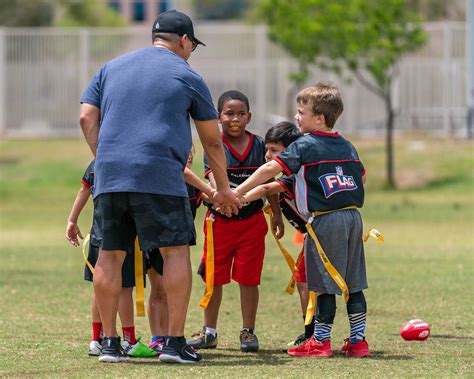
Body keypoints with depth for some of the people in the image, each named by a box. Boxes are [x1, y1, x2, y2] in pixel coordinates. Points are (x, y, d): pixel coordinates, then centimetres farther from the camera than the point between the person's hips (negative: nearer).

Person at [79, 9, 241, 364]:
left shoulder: (112, 68, 20)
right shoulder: (187, 76, 10)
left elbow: (87, 117, 11)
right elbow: (212, 141, 15)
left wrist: (105, 161, 16)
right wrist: (224, 189, 25)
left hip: (109, 175, 4)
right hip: (159, 175, -4)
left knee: (111, 253, 9)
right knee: (176, 251, 1)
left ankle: (109, 341, 10)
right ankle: (175, 341, -4)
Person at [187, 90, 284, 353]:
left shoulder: (259, 146, 1)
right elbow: (213, 177, -22)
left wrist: (277, 214, 7)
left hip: (252, 220, 1)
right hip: (220, 221, -1)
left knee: (248, 279, 3)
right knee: (214, 278, 9)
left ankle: (248, 331, 14)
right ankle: (209, 332, 21)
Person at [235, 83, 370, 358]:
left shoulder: (305, 146, -7)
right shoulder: (347, 147, 13)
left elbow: (270, 169, -14)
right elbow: (362, 178, 22)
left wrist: (238, 192, -12)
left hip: (325, 221, -7)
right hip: (353, 217, 7)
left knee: (325, 285, -2)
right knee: (353, 284, 10)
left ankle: (321, 342, 3)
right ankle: (358, 340, 12)